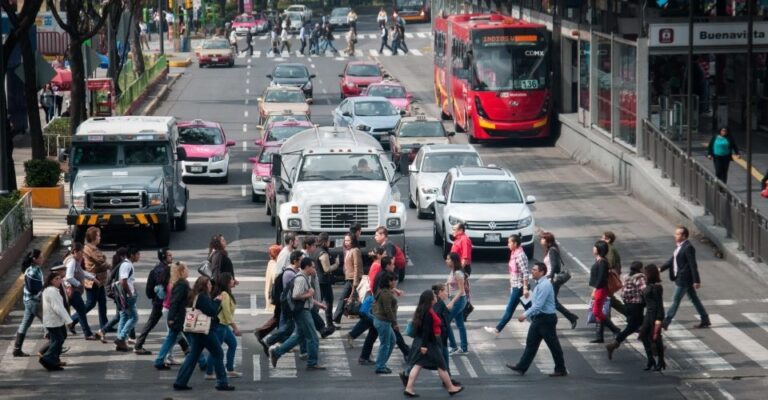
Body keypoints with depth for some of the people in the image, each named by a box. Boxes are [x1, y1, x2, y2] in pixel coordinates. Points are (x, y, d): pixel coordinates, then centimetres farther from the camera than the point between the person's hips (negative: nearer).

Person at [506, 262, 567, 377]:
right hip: (538, 318, 10)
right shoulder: (539, 284, 11)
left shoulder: (545, 285, -21)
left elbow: (538, 305, -25)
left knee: (553, 344, 1)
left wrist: (525, 315, -23)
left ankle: (561, 370, 9)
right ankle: (521, 367, 13)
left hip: (546, 319, -10)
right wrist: (531, 316, 16)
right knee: (531, 342, 10)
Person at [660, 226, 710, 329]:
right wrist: (660, 269, 8)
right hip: (680, 279, 10)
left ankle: (665, 323, 3)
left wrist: (696, 281, -21)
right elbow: (672, 260, 16)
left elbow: (693, 265, -20)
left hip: (683, 280, -10)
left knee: (675, 300, -2)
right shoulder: (680, 246, 11)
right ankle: (705, 320, 20)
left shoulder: (688, 248, -19)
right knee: (694, 299, 14)